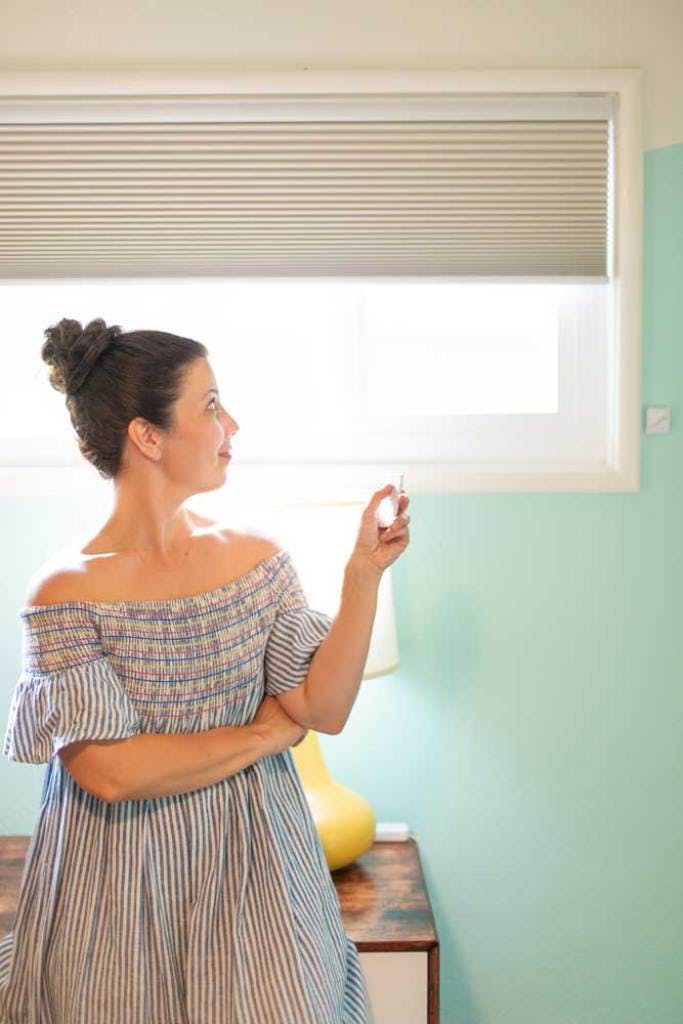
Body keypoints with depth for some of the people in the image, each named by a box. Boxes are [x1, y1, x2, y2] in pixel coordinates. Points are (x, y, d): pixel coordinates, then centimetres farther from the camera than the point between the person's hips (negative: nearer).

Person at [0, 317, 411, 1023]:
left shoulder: (258, 560, -2)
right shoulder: (64, 592, -14)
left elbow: (325, 710, -6)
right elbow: (111, 773, -20)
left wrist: (363, 573, -15)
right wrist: (266, 732, -12)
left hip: (253, 872, 3)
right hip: (123, 893, -3)